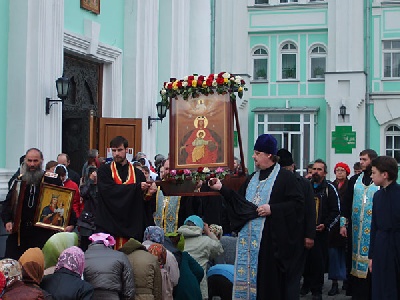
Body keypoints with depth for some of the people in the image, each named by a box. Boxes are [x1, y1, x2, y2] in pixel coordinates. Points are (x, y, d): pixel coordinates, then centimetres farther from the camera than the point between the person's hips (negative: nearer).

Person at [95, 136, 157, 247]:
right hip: (109, 225, -1)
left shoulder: (137, 173, 10)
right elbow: (109, 190, -12)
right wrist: (137, 187, -14)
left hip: (131, 226, 2)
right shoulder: (104, 171, 6)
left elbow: (144, 204, 6)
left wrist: (149, 194, -18)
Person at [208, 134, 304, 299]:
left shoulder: (285, 177, -5)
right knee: (251, 275, 7)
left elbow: (298, 203, -11)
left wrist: (272, 209, -17)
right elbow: (239, 201, 14)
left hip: (272, 239, -6)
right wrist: (222, 189, 5)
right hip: (251, 239, 6)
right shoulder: (252, 178, 16)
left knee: (269, 278, -3)